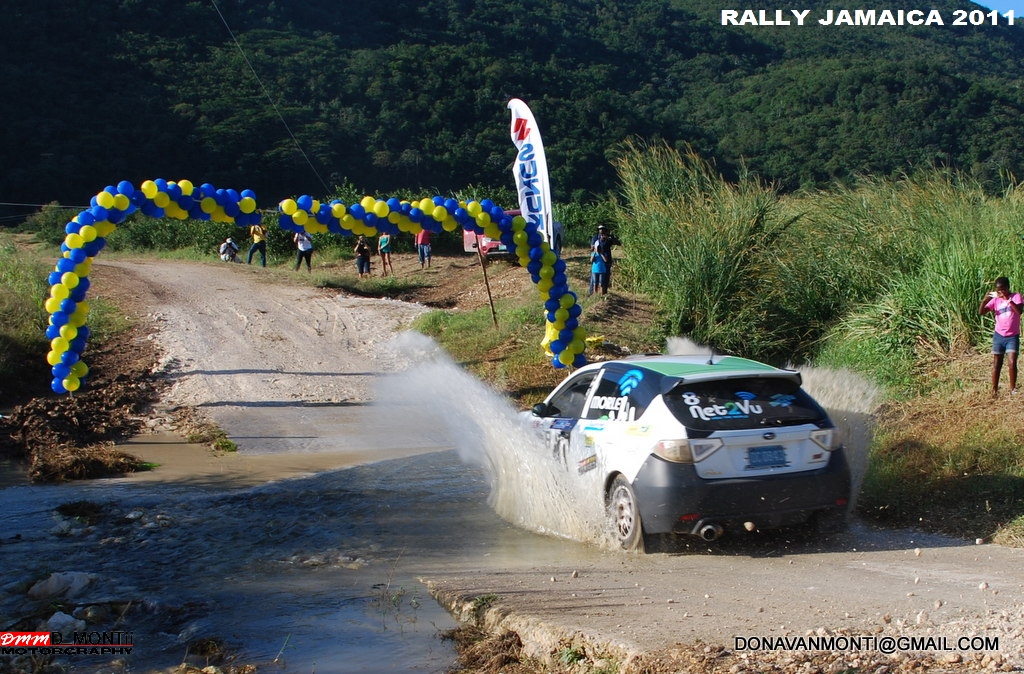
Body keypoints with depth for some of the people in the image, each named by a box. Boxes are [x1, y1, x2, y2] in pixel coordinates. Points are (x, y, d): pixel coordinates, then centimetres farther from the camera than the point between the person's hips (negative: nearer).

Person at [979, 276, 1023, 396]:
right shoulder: (995, 300, 3)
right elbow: (981, 313, -5)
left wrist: (1009, 300, -34)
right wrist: (985, 300, -21)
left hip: (1013, 337, -3)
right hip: (999, 336, 3)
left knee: (1012, 363, -13)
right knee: (996, 365, 6)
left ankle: (1013, 388, 1)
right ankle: (994, 390, 12)